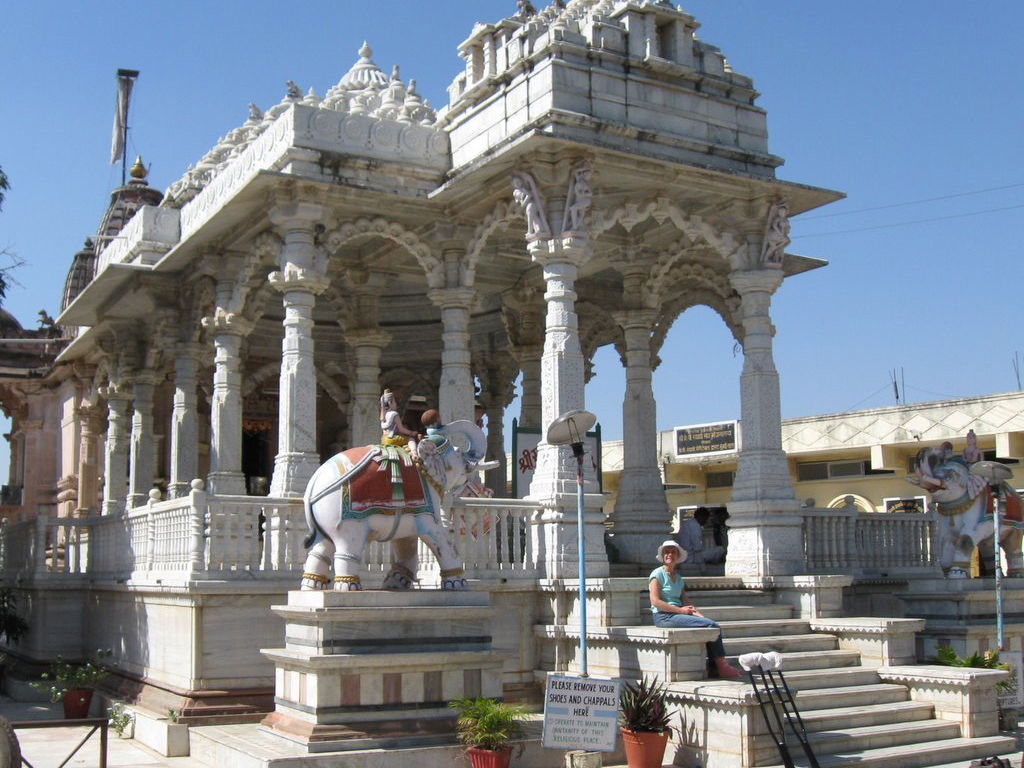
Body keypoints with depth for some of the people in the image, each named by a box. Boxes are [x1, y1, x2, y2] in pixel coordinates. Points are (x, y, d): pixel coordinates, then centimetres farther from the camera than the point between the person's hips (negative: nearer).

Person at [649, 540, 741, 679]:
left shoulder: (678, 577, 21)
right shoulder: (657, 574, -3)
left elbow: (684, 599, 12)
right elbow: (655, 601, -13)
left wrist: (696, 612, -7)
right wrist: (680, 610, -15)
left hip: (677, 614, 8)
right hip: (664, 617, -8)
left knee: (713, 625, -11)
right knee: (710, 625, -19)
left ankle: (715, 667, -18)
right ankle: (722, 667, -14)